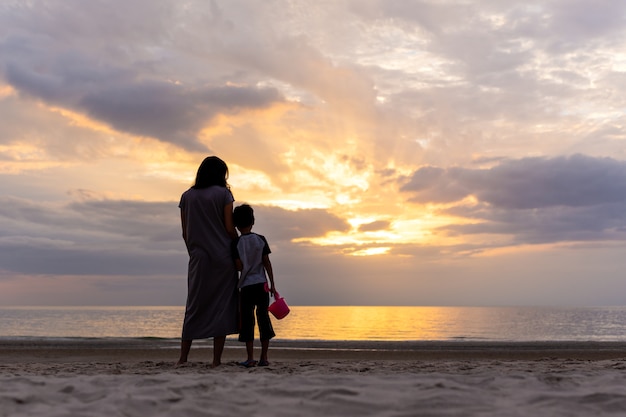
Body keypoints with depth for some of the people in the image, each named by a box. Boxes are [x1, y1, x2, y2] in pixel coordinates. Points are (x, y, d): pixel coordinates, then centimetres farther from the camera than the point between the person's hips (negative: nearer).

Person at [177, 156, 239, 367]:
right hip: (222, 257, -3)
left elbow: (185, 233, 8)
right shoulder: (223, 193, -1)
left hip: (198, 257, 3)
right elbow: (229, 228, -7)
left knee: (194, 307, 8)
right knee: (221, 306, 2)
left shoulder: (187, 196, 9)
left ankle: (183, 357, 4)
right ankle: (217, 360, 0)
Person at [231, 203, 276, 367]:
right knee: (263, 318, 7)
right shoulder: (261, 240, 1)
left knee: (247, 320, 2)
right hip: (262, 284, 2)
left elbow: (239, 266, -9)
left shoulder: (236, 243, -5)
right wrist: (272, 284, 4)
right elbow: (267, 263, 0)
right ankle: (264, 357, 8)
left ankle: (250, 358, -1)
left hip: (246, 286, -2)